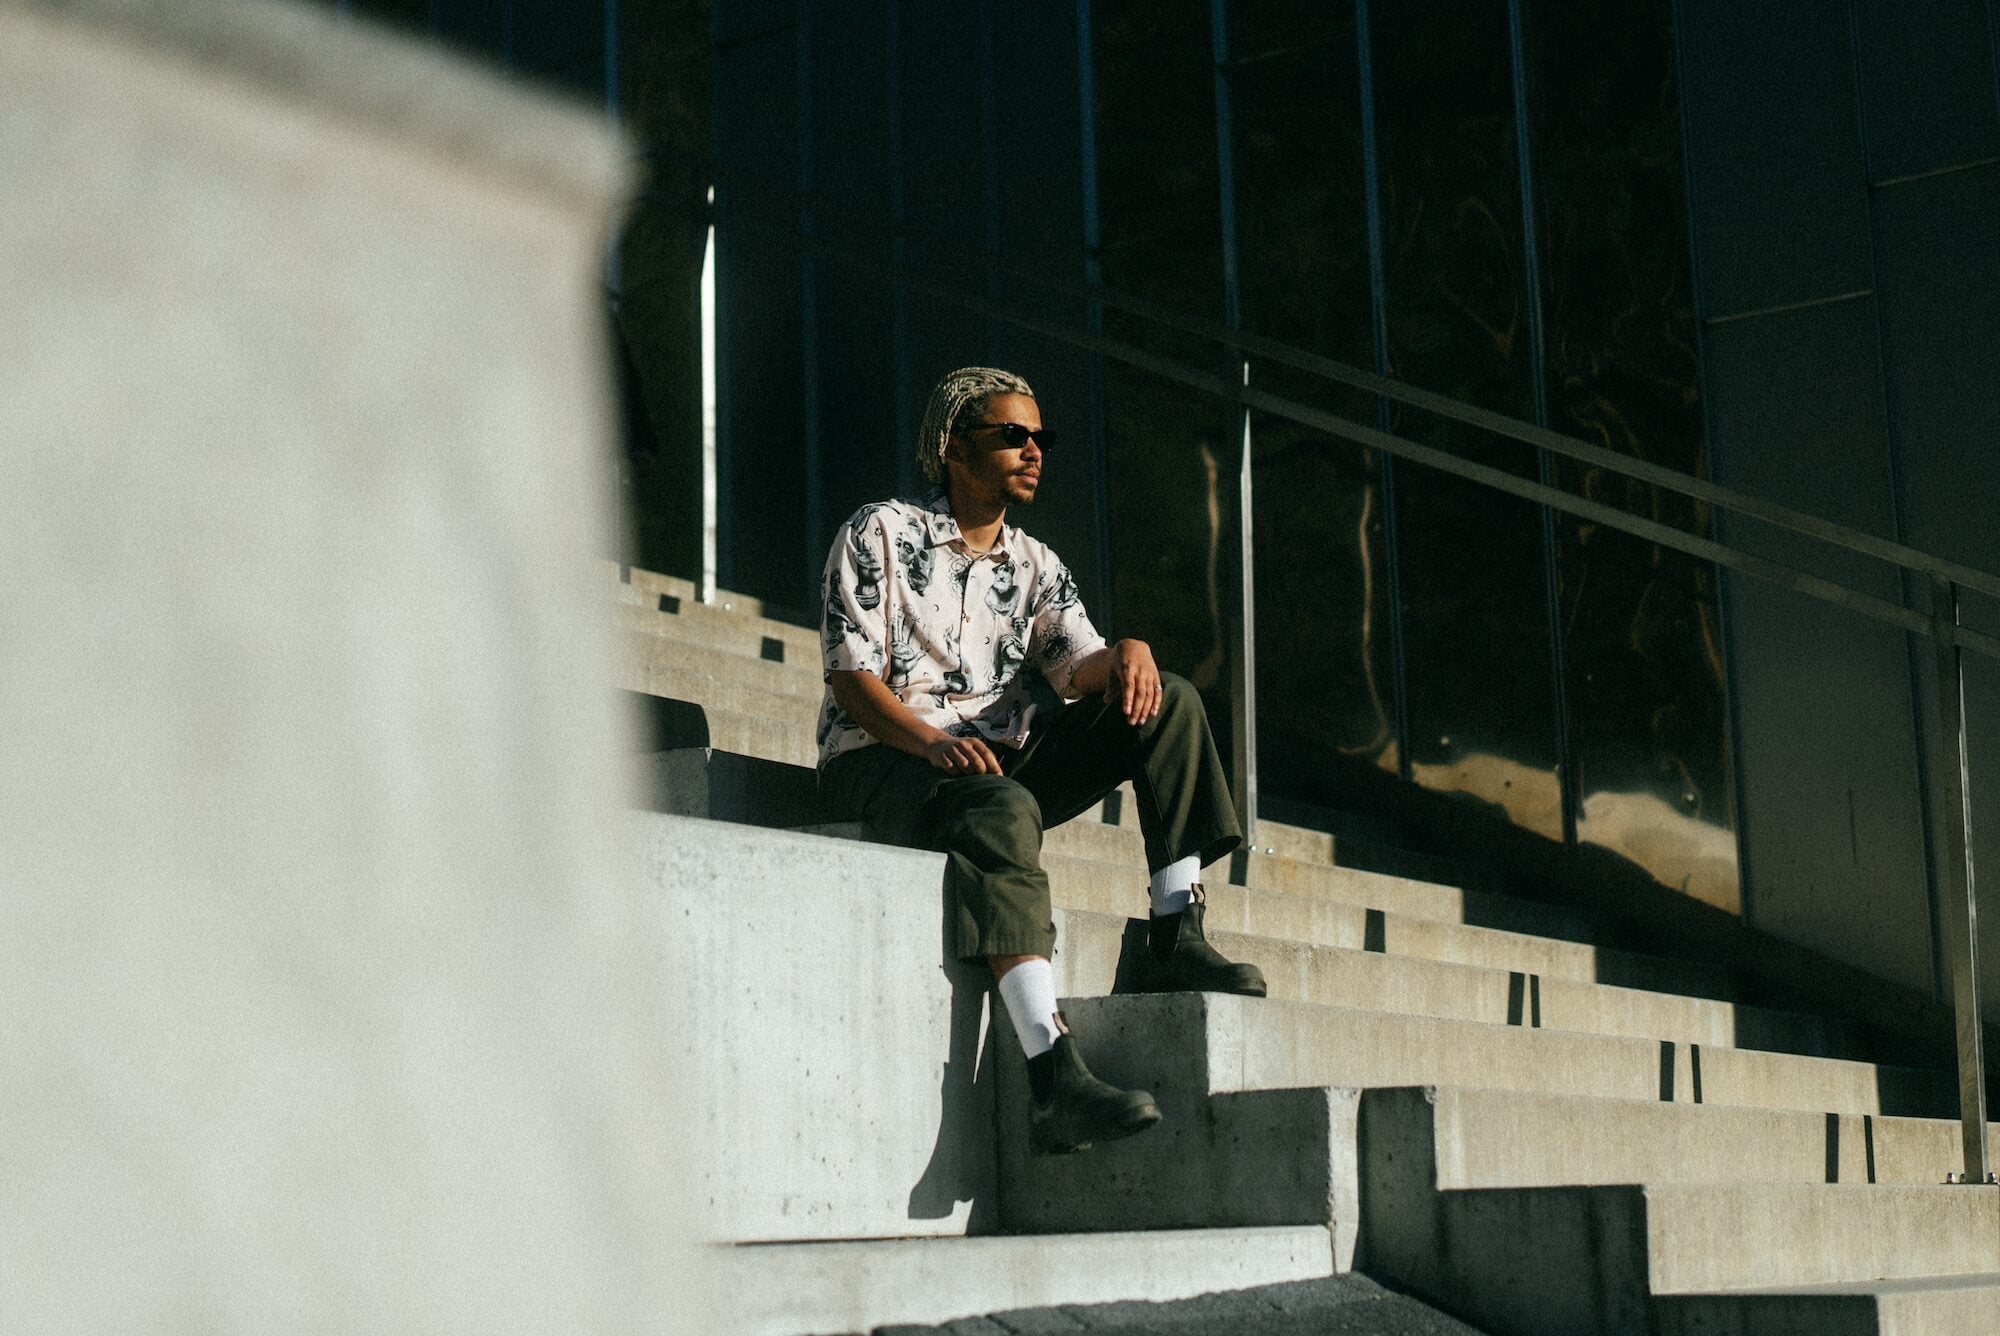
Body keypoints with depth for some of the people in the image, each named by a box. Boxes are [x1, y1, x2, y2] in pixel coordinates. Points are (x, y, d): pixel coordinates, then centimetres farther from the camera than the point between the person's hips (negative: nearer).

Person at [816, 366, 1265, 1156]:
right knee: (1002, 812, -40)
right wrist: (933, 741, -29)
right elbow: (852, 674, -10)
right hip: (881, 764, -6)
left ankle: (1176, 941, -18)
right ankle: (1056, 1086, -51)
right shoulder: (881, 535, 0)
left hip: (1000, 761, 6)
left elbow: (1079, 668, 2)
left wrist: (1126, 654, -23)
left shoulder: (1035, 566, 18)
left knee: (1167, 702, -9)